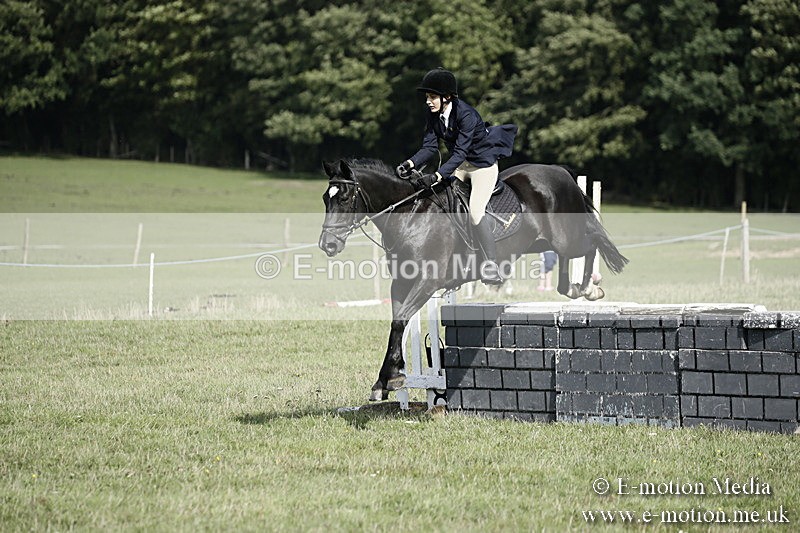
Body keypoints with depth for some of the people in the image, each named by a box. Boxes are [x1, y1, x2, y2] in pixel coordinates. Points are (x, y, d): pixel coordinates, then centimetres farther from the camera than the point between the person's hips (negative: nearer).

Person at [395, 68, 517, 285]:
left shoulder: (466, 115, -28)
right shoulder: (434, 113, -7)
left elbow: (460, 152, -33)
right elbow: (430, 146, -6)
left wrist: (437, 176, -43)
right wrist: (410, 164, -24)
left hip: (483, 163, -8)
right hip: (459, 164, 8)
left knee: (475, 210, -23)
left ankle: (492, 265, -19)